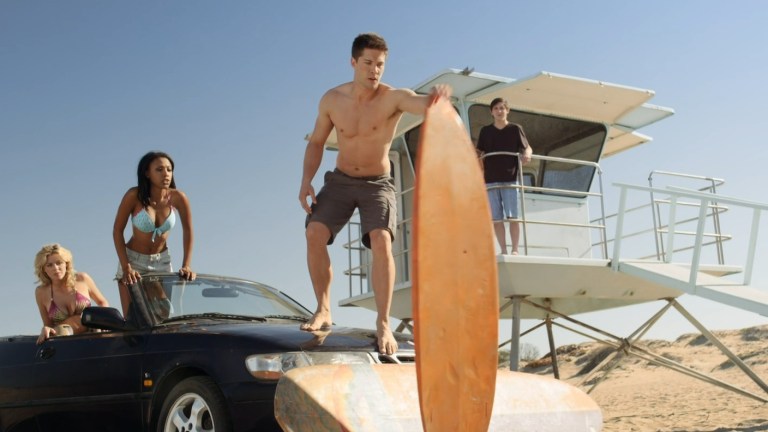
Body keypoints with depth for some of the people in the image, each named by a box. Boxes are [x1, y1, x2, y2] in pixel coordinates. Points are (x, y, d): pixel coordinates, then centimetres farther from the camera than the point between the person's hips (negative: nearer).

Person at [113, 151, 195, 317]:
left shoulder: (177, 198, -16)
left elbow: (188, 232, -5)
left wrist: (186, 266, -11)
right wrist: (126, 267, -20)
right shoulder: (134, 196, -20)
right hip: (134, 260, -2)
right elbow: (117, 231, -13)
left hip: (162, 262, 2)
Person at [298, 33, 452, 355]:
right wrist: (306, 180, -8)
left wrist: (437, 97, -63)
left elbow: (422, 103, -38)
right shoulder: (332, 100, -6)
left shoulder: (393, 98, -17)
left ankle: (383, 323, -15)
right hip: (340, 180, 3)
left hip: (377, 183, -3)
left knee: (381, 241, -25)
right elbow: (316, 142, 6)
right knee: (314, 233, -18)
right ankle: (323, 310, -1)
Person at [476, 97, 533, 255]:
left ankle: (515, 250, -3)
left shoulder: (515, 129, 6)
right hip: (491, 180, 2)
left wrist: (527, 154, -20)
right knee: (496, 218, 0)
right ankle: (503, 250, 5)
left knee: (512, 216, -7)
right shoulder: (485, 131, 11)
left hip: (510, 179, -2)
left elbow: (527, 148, 4)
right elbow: (480, 154, 11)